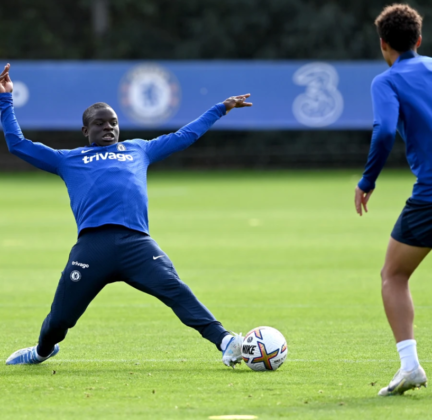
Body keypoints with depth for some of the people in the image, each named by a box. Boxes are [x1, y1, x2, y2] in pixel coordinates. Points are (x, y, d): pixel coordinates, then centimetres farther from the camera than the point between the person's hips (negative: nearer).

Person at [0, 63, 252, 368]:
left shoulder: (138, 150, 31)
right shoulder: (69, 160, 26)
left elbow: (185, 136, 41)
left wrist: (220, 109, 45)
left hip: (137, 242, 1)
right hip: (92, 244, -1)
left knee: (177, 292, -21)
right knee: (61, 317, 4)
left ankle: (224, 343, -33)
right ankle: (43, 351, 37)